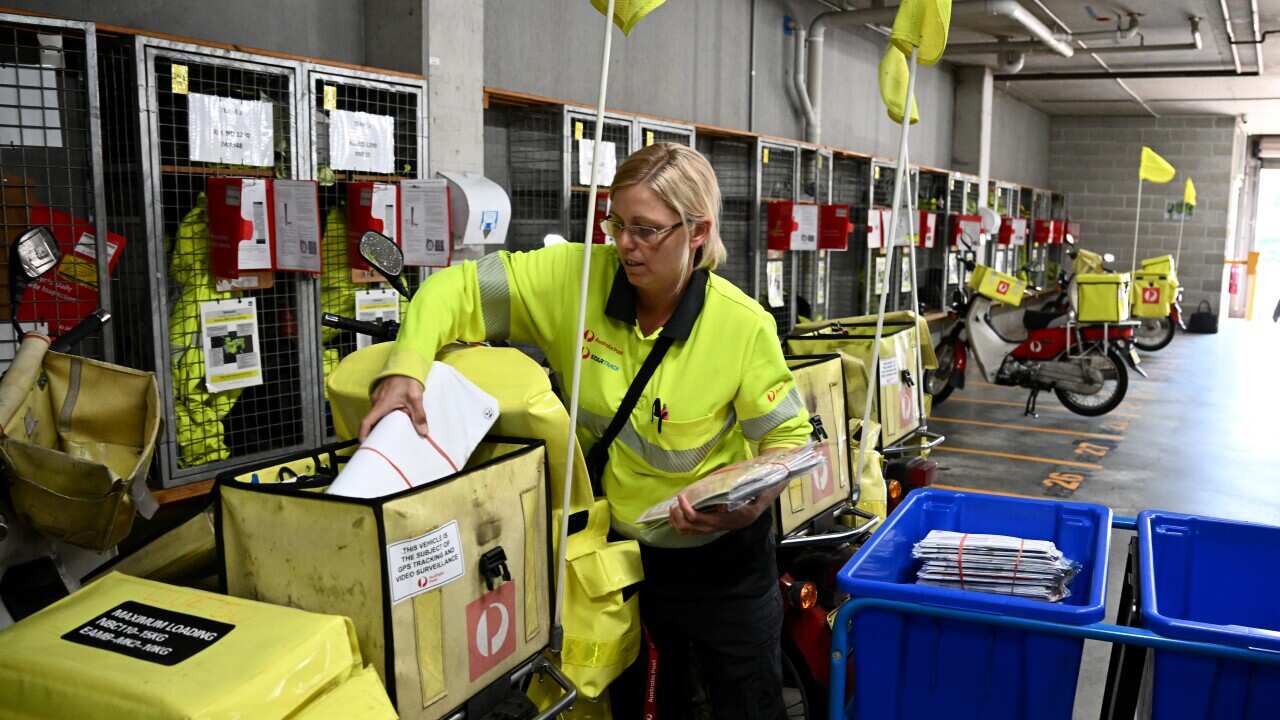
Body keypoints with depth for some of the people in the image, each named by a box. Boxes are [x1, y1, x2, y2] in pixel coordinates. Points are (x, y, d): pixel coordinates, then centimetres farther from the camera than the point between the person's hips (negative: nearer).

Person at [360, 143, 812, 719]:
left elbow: (787, 437, -10)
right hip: (620, 548, 2)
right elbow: (459, 289, -13)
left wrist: (750, 504, -29)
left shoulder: (744, 325, -21)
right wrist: (405, 369, -30)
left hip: (720, 559, -2)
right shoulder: (576, 278, -17)